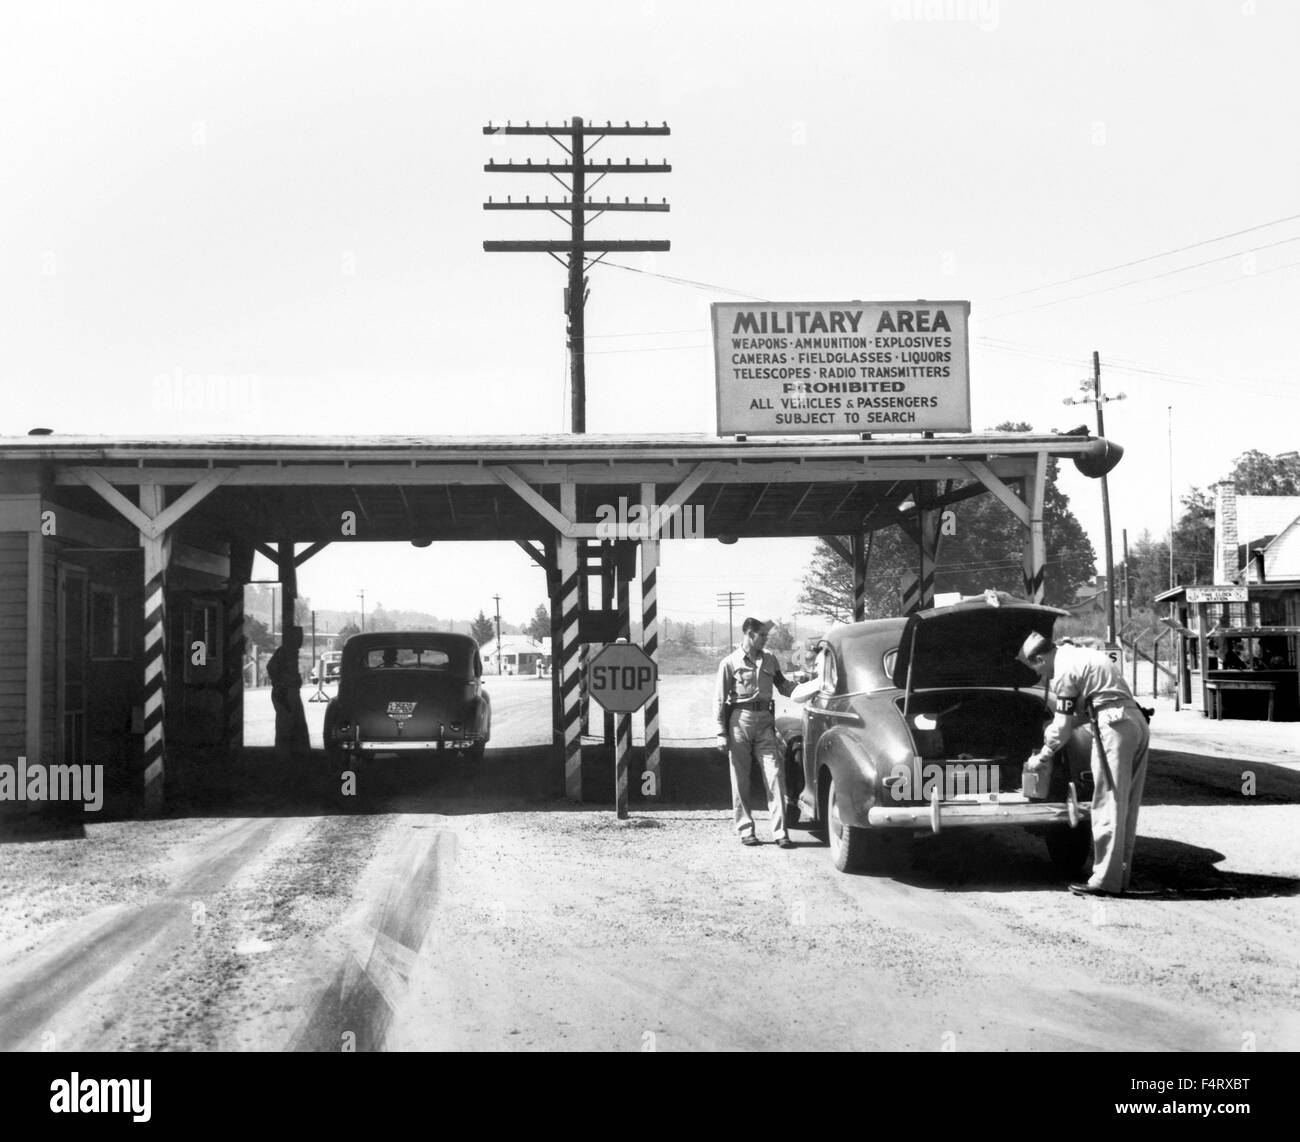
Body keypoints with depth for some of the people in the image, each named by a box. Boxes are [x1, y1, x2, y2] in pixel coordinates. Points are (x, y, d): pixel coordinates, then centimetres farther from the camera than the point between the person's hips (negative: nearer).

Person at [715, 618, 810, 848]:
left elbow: (783, 687, 19)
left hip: (764, 720, 3)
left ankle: (780, 832, -5)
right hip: (740, 719, -3)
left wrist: (798, 680, -1)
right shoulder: (730, 663, -1)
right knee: (740, 778, 2)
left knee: (775, 774, -5)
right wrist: (722, 733, -6)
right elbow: (721, 700, -1)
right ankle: (745, 830, 12)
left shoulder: (769, 659, 12)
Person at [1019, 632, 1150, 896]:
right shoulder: (1088, 656, 24)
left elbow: (1063, 726, -1)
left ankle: (1106, 881, -6)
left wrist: (1042, 755, 13)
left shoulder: (1064, 671, -4)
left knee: (1108, 804, -6)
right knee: (1126, 804, 12)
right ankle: (1122, 873, 15)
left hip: (1114, 725, -9)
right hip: (1137, 721, 9)